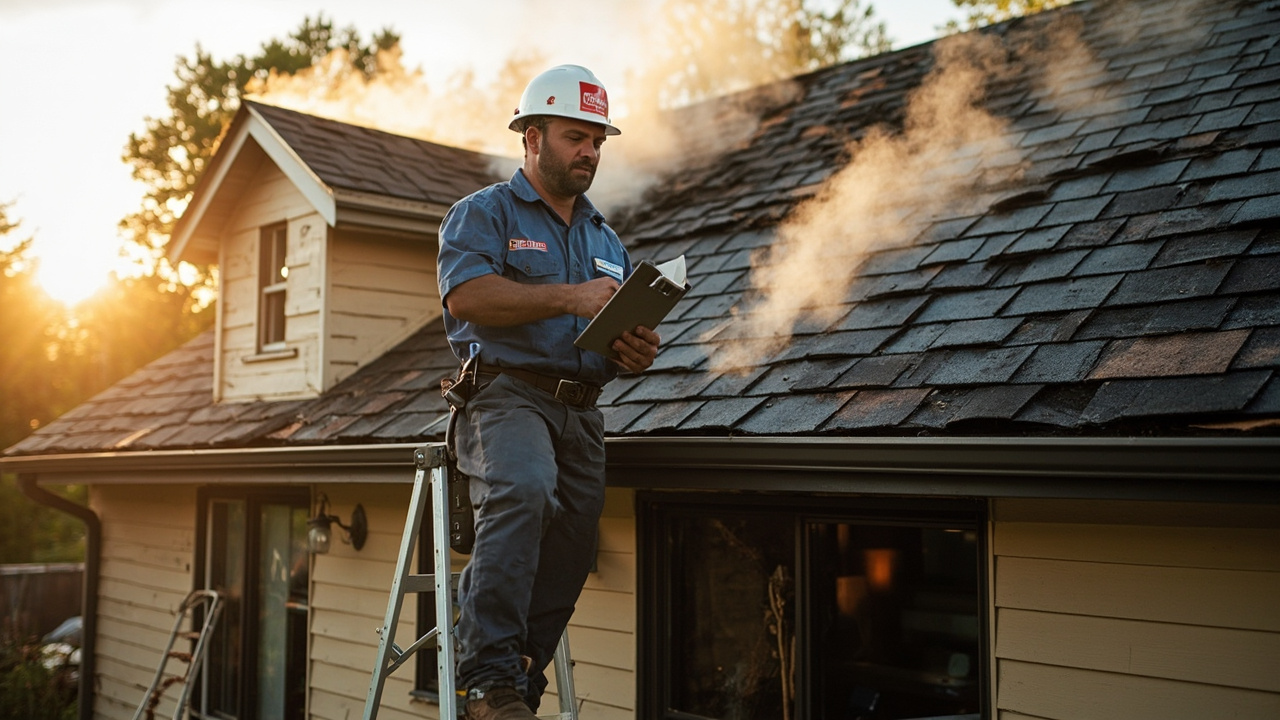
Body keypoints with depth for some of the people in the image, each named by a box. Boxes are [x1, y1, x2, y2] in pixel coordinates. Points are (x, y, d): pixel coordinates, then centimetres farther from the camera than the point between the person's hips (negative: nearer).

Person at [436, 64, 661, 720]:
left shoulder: (606, 240, 27)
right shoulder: (484, 212, 7)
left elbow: (624, 334, 29)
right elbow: (465, 296, -12)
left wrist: (639, 352, 4)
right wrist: (569, 298, -16)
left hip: (582, 411, 7)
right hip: (507, 393, -7)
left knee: (571, 548, 0)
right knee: (523, 488, -34)